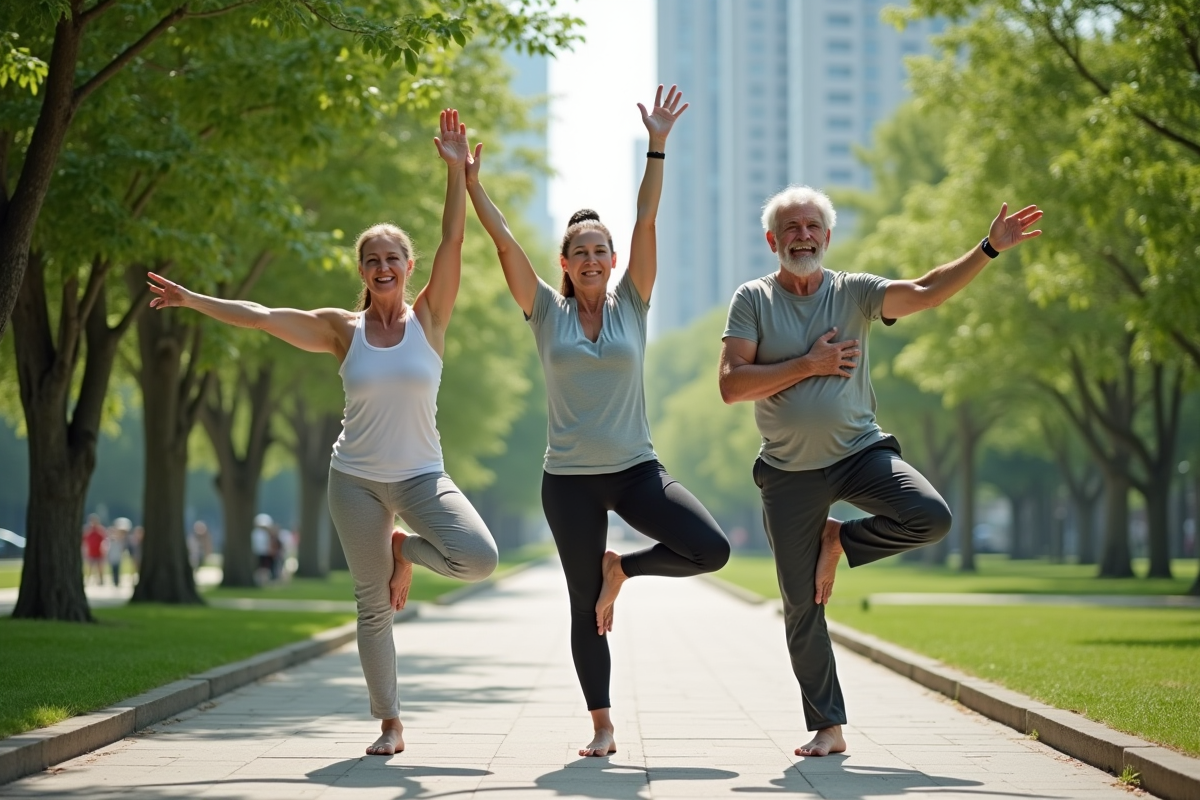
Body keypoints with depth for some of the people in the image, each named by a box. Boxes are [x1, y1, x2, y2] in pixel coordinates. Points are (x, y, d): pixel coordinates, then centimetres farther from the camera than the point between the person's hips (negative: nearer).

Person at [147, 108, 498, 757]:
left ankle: (406, 550, 7)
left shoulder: (428, 318, -1)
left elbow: (453, 243, -11)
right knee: (373, 607, 2)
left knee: (479, 559, -25)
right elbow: (261, 317, 6)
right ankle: (389, 725, 14)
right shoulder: (343, 330, 2)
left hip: (421, 475, -1)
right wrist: (191, 299, 7)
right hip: (356, 479, 1)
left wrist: (456, 173, -20)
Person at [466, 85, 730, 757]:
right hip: (569, 478, 0)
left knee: (712, 550, -18)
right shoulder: (547, 313, 3)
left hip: (637, 468, 1)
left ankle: (620, 570, 9)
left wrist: (657, 148, -14)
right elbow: (505, 242, -5)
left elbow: (646, 223, -6)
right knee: (585, 607, 3)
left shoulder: (632, 306, 3)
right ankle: (603, 726, 15)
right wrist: (470, 181, -12)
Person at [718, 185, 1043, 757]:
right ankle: (828, 730, 16)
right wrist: (809, 365, -14)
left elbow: (928, 292, -13)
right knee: (801, 606, 2)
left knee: (931, 518, -26)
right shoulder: (753, 301, -1)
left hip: (860, 451, 1)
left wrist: (990, 248, -23)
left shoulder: (854, 292, 1)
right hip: (790, 470, -1)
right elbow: (731, 385, -11)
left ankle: (839, 541, 4)